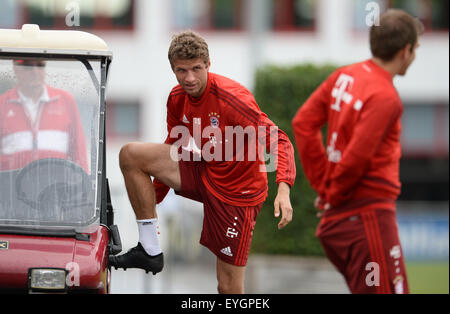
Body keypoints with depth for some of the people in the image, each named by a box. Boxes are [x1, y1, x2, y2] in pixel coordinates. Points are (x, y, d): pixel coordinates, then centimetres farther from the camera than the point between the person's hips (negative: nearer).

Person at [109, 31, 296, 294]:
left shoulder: (232, 98, -24)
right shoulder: (177, 98, -3)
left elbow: (279, 140, -26)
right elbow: (174, 149, 13)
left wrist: (283, 189, -42)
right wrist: (152, 200, 15)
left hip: (238, 193, -6)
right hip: (203, 174, 6)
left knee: (230, 288, -8)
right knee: (130, 155, -9)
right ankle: (150, 251, -6)